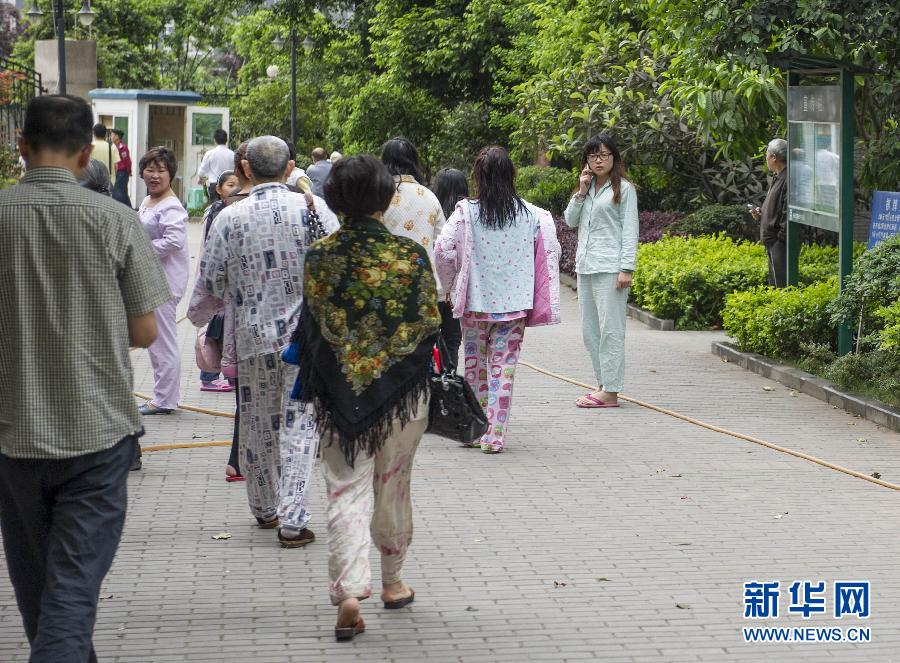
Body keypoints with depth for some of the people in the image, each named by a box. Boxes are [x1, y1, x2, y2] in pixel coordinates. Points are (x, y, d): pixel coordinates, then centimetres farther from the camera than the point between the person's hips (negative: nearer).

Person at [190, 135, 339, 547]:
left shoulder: (229, 218, -2)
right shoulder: (312, 208, -5)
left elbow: (211, 285, 4)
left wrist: (197, 317, 25)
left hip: (252, 335, 1)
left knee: (258, 424, 15)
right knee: (299, 425, 0)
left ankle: (264, 509, 30)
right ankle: (292, 520, -6)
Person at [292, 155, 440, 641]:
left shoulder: (319, 256, -7)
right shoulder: (410, 256, -11)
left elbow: (309, 325, -1)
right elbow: (429, 325, -6)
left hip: (338, 391, 0)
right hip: (402, 390, 0)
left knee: (347, 490, 2)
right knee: (393, 486, 18)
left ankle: (348, 592, -14)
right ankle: (392, 582, 33)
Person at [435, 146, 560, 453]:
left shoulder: (466, 212, -8)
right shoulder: (529, 214, -1)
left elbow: (443, 250, -13)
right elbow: (545, 254, 0)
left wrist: (451, 284, 4)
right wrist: (539, 305, 8)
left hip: (475, 301, -1)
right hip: (514, 301, 1)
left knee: (475, 363, 14)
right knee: (504, 365, 4)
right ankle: (495, 435, 0)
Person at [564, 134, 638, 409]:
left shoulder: (623, 189, -1)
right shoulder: (587, 188, 17)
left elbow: (630, 231, -5)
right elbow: (570, 221, 14)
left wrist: (626, 268, -13)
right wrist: (581, 192, 2)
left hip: (609, 267, -7)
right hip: (585, 267, 7)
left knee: (610, 329, -8)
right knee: (590, 330, 9)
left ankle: (610, 391, -8)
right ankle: (603, 384, 16)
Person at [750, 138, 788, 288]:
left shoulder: (788, 180, -16)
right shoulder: (778, 179, 17)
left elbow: (788, 213, -21)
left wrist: (781, 237, -20)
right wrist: (761, 214, 9)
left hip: (781, 243, -11)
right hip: (773, 243, 11)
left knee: (782, 284, -10)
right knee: (774, 283, 15)